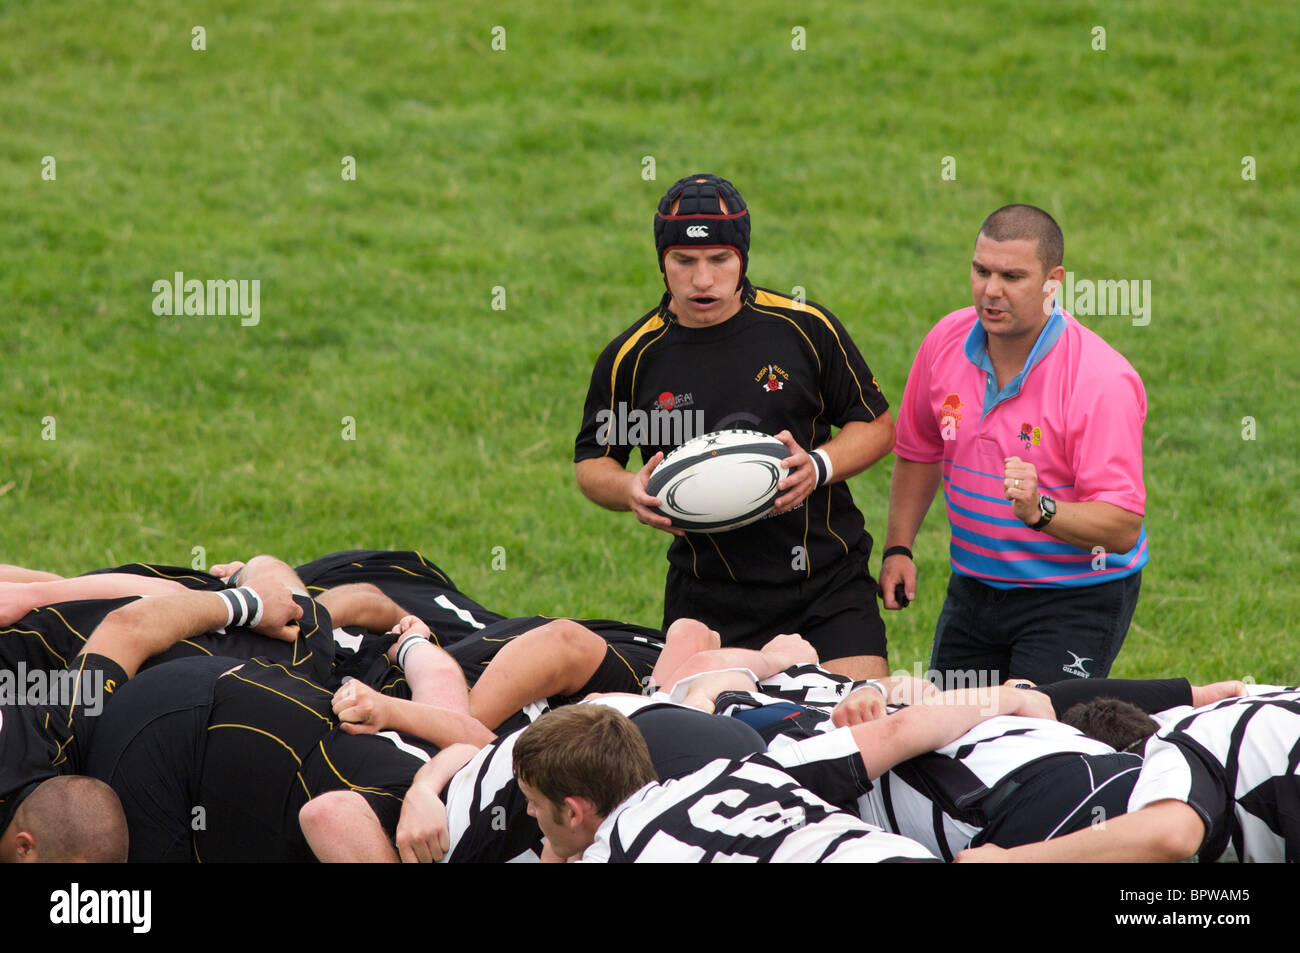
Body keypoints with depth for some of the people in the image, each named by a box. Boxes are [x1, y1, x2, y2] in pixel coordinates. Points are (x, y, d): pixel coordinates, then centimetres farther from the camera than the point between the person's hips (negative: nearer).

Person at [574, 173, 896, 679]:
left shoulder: (804, 327, -2)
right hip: (706, 595, 1)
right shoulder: (632, 357, 0)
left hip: (827, 581, -1)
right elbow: (591, 463, 13)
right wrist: (631, 490, -10)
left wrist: (818, 466, -12)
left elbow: (877, 425, 7)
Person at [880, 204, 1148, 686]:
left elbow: (1122, 527, -26)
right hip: (972, 588, 6)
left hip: (1077, 596, -6)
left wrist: (1040, 511, -41)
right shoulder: (946, 340, -4)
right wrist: (898, 548, 9)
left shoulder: (1102, 380, -22)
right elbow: (920, 450, 15)